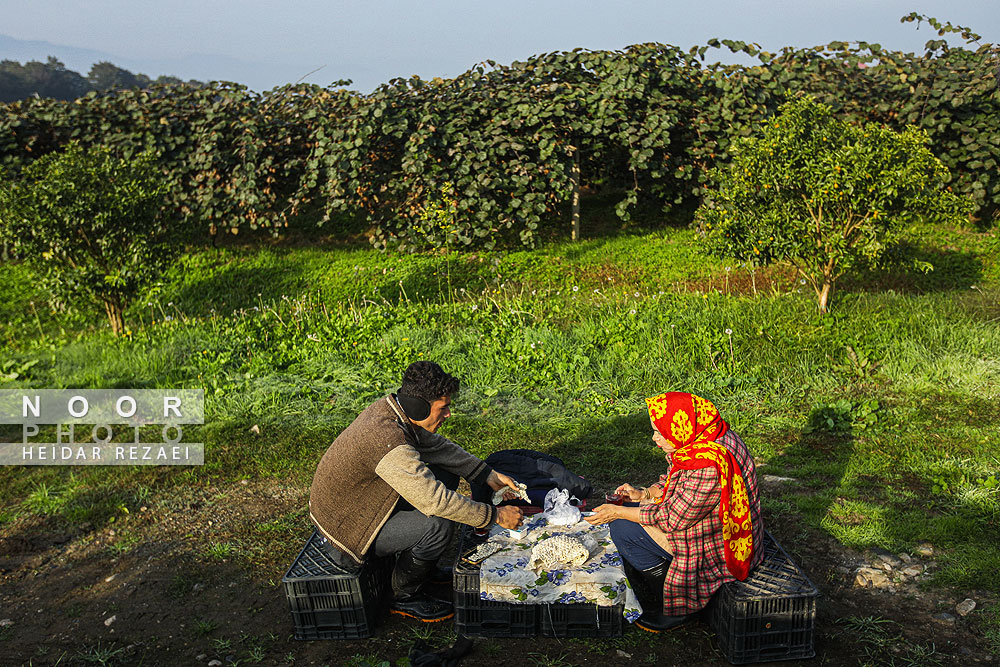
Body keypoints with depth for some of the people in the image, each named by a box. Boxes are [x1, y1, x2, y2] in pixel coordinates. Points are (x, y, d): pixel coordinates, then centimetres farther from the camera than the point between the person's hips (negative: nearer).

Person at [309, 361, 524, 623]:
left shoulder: (391, 407, -6)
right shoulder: (391, 444, -35)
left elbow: (438, 446, 7)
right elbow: (435, 501, -35)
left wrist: (490, 476, 3)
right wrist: (495, 515, -24)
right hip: (346, 527, -9)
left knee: (446, 476, 7)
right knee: (440, 525, -24)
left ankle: (423, 566, 20)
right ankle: (405, 597, 2)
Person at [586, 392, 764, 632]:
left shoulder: (708, 466, -32)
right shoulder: (700, 440, -3)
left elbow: (673, 518, -24)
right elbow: (674, 483, 14)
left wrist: (619, 513, -15)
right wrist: (644, 494, 0)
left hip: (716, 550, -10)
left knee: (622, 529, -12)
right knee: (623, 518, 11)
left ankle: (674, 607, 3)